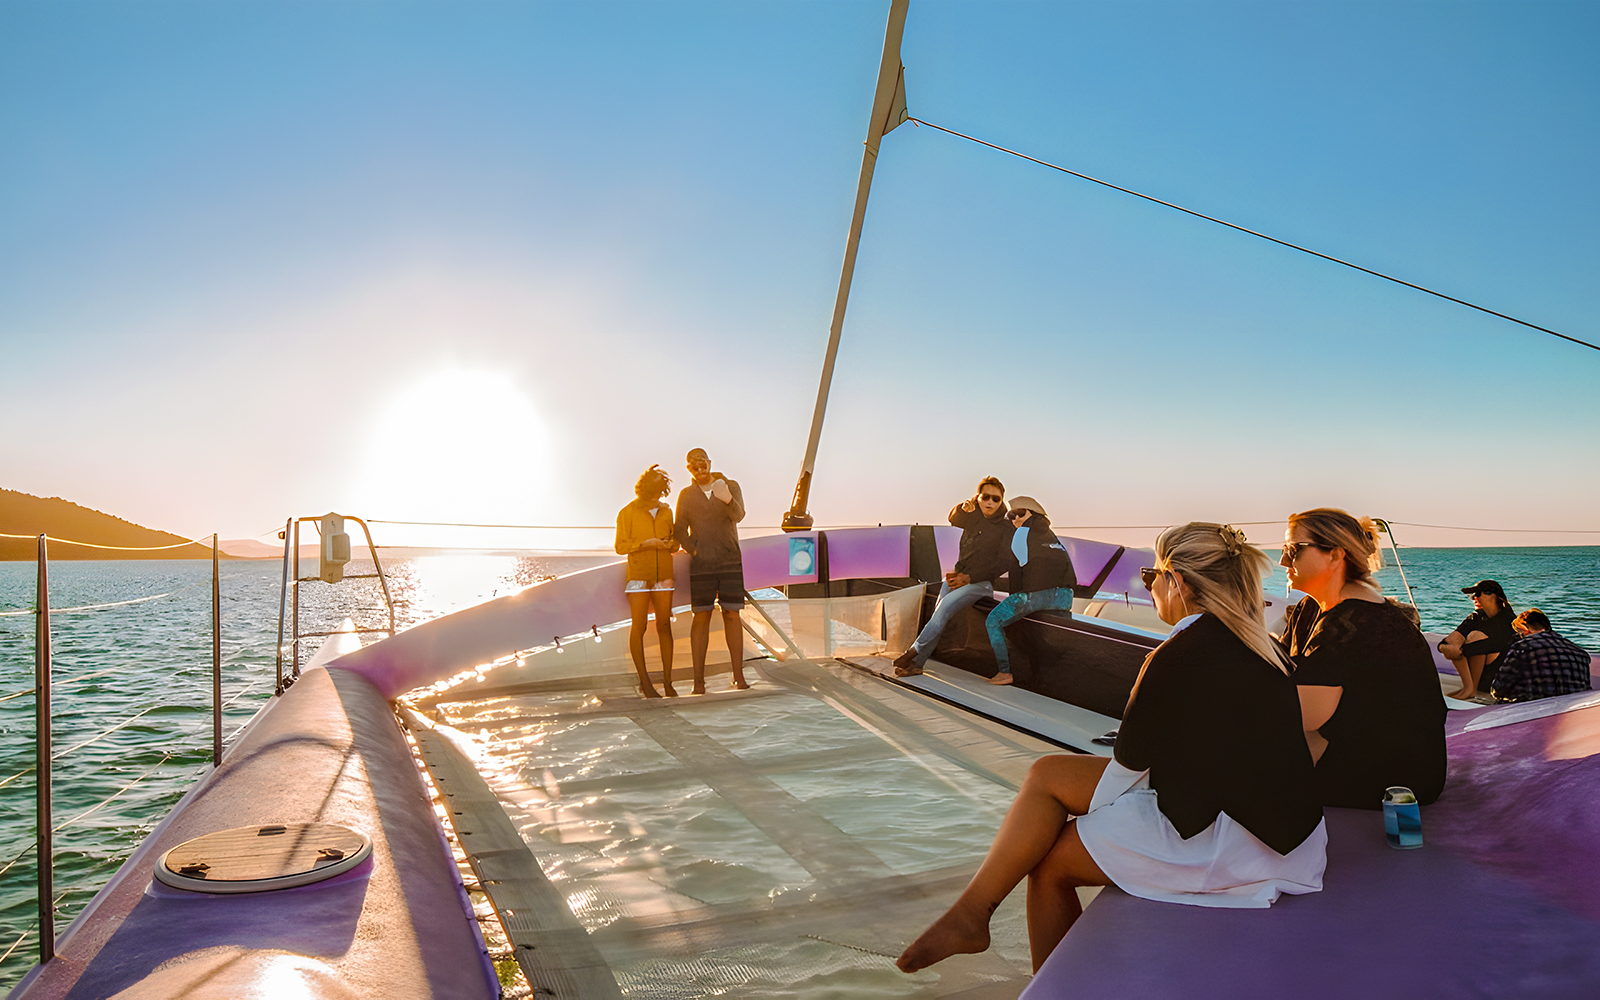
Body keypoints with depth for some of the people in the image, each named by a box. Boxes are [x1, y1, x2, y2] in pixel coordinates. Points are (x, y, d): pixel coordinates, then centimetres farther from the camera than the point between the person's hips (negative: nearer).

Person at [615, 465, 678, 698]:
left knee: (664, 626, 2)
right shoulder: (627, 513, 1)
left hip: (663, 575, 3)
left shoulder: (666, 511, 12)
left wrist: (672, 544, -3)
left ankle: (667, 681, 5)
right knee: (638, 627, -4)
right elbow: (620, 546, -2)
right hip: (638, 576, -3)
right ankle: (644, 682, 2)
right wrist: (645, 544, -15)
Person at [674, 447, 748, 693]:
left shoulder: (731, 486, 3)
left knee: (731, 615, -2)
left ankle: (738, 677, 3)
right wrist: (693, 551, -6)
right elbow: (680, 531, 6)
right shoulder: (686, 495, 8)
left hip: (730, 561, 0)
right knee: (701, 617, -2)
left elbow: (738, 515, -15)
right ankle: (699, 680, 1)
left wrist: (727, 499, -35)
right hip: (701, 564, 1)